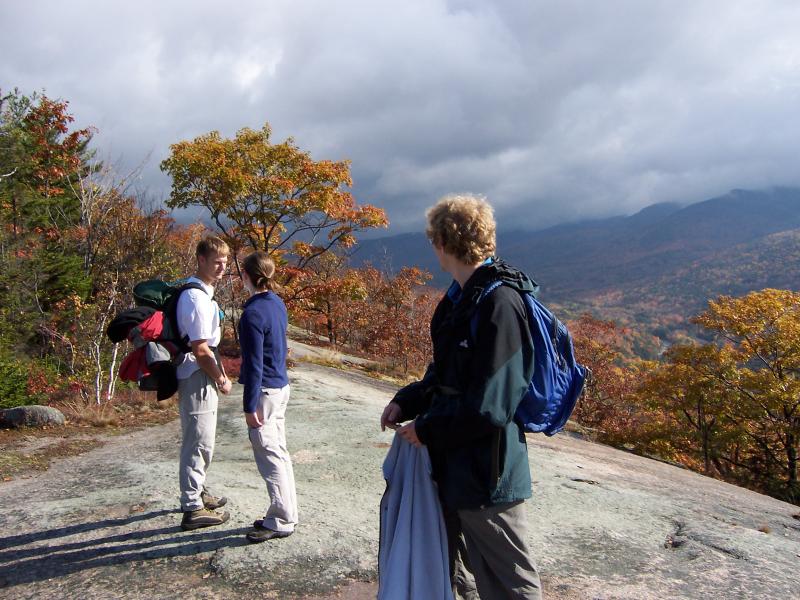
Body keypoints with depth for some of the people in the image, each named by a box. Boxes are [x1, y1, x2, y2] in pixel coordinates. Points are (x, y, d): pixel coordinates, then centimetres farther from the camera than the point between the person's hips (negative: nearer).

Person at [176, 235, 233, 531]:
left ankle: (197, 492, 38)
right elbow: (200, 349, -22)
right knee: (199, 443, -1)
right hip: (198, 377, -11)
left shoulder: (202, 292, 12)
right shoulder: (197, 298, -20)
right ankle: (193, 509, 9)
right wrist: (221, 380, -11)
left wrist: (218, 373, 17)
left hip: (202, 376, 11)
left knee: (200, 441, 23)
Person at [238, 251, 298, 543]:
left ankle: (281, 521, 8)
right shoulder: (277, 302, 6)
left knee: (270, 456, -1)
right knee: (279, 452, 16)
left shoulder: (253, 313, -20)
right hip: (280, 386, 9)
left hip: (264, 390, -9)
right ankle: (285, 513, 26)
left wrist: (250, 406, -17)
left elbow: (255, 363, -20)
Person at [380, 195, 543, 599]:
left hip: (486, 475, -9)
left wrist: (427, 429, -14)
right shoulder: (462, 296, 6)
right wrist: (406, 402, 3)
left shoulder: (498, 303, -24)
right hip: (452, 467, 9)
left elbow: (489, 407, -26)